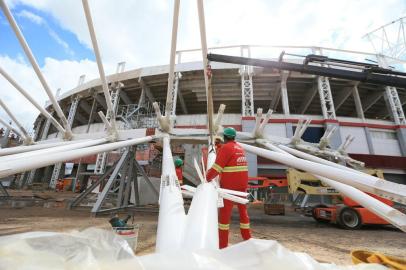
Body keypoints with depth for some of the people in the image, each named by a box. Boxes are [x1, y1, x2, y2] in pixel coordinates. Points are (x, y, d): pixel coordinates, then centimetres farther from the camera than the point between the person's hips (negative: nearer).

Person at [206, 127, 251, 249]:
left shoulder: (225, 148, -13)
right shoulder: (240, 148, 10)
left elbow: (216, 168, -15)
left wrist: (207, 178, -2)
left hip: (229, 186, -7)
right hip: (242, 184, 7)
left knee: (225, 213, 5)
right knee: (243, 211, 18)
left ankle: (222, 244, 13)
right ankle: (247, 239, 29)